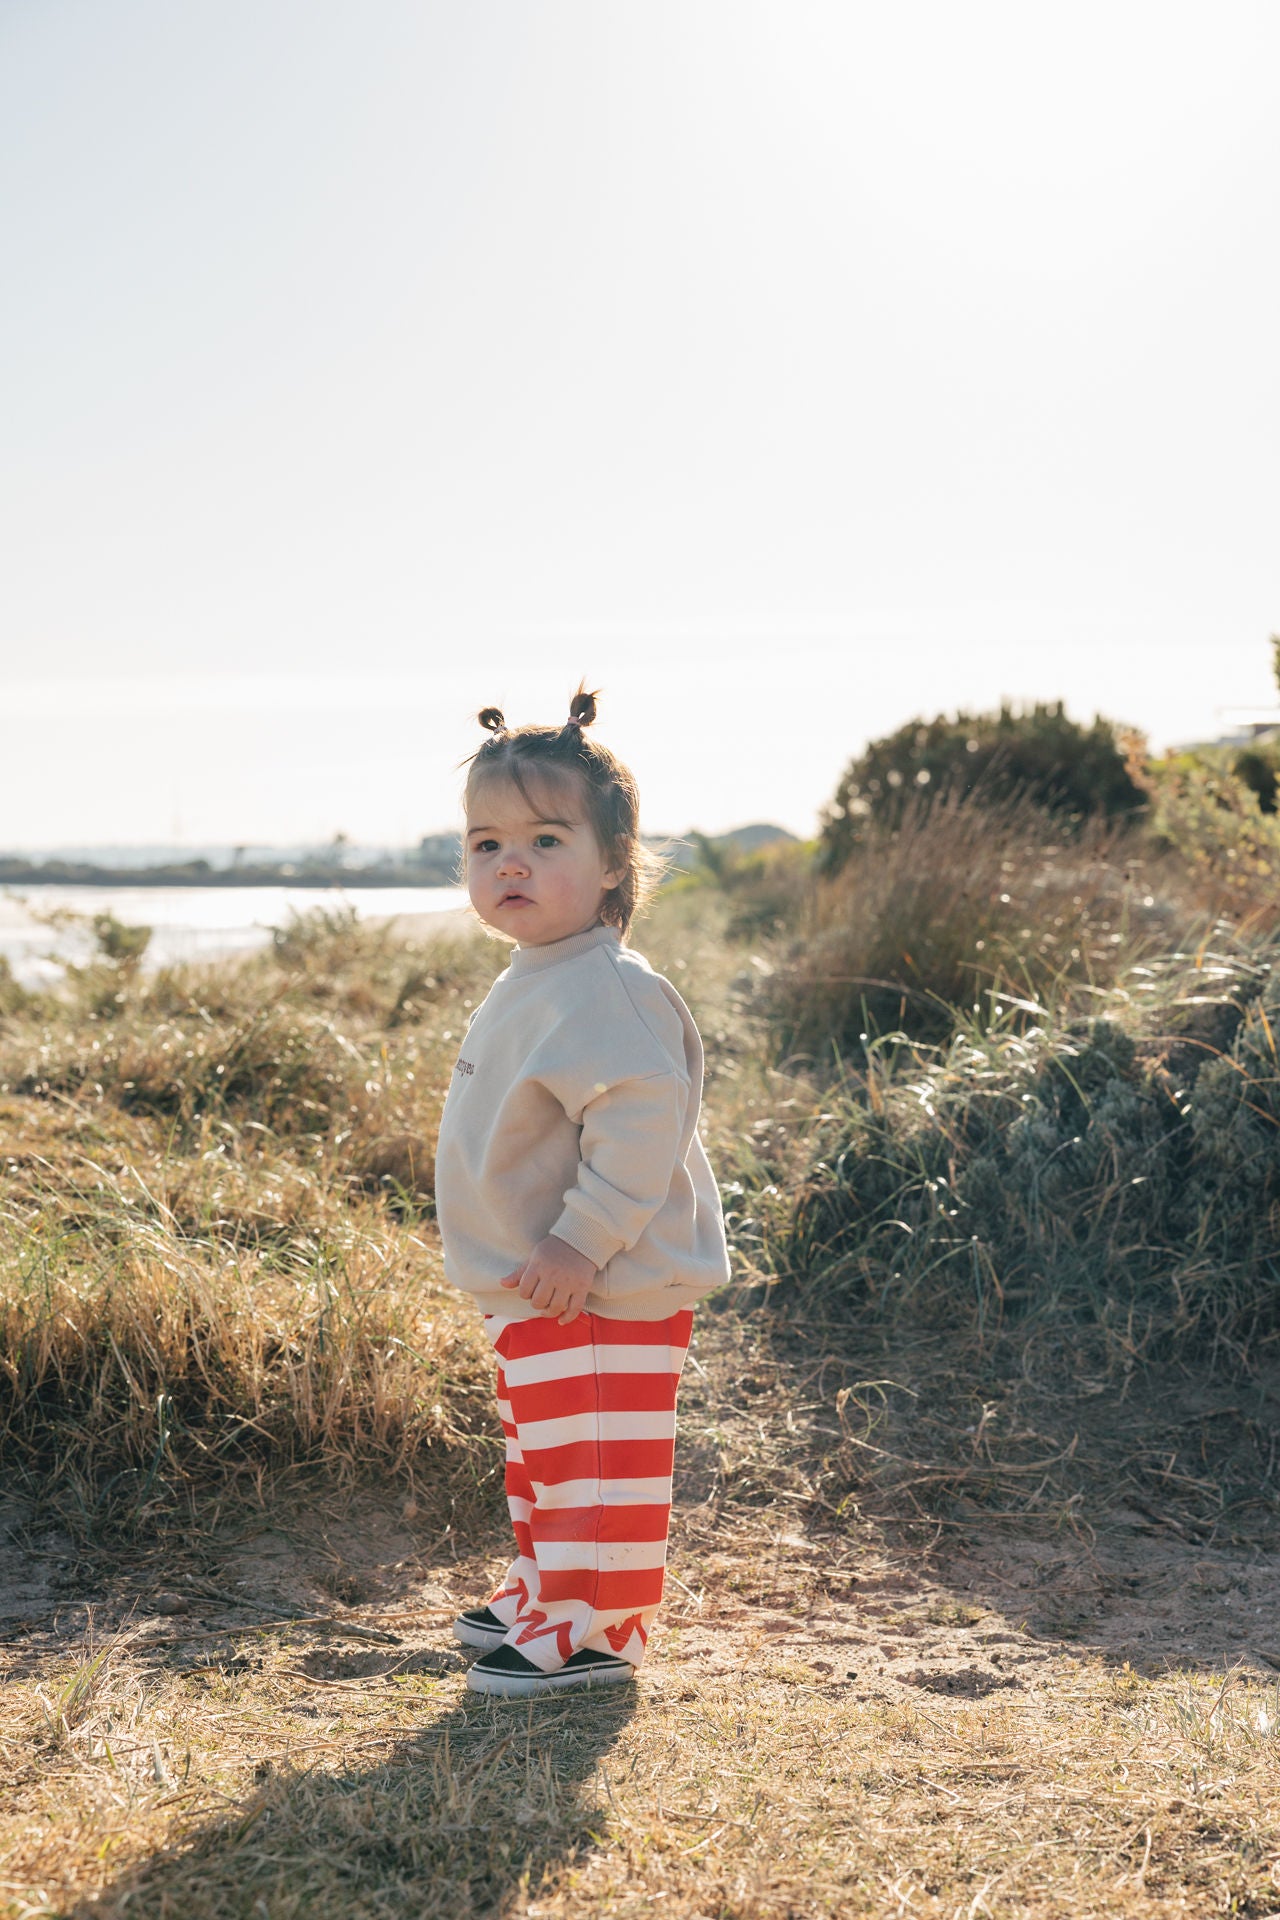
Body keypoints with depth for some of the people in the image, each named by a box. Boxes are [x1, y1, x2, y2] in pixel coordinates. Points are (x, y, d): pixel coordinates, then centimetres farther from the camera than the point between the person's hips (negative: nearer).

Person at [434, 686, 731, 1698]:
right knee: (544, 1451, 24)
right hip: (534, 1292, 11)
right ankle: (546, 1590, 40)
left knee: (594, 1461, 0)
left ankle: (596, 1629, 13)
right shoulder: (528, 983, 12)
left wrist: (584, 1239, -28)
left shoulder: (607, 989, -22)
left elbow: (642, 1118, -29)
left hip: (603, 1299, -11)